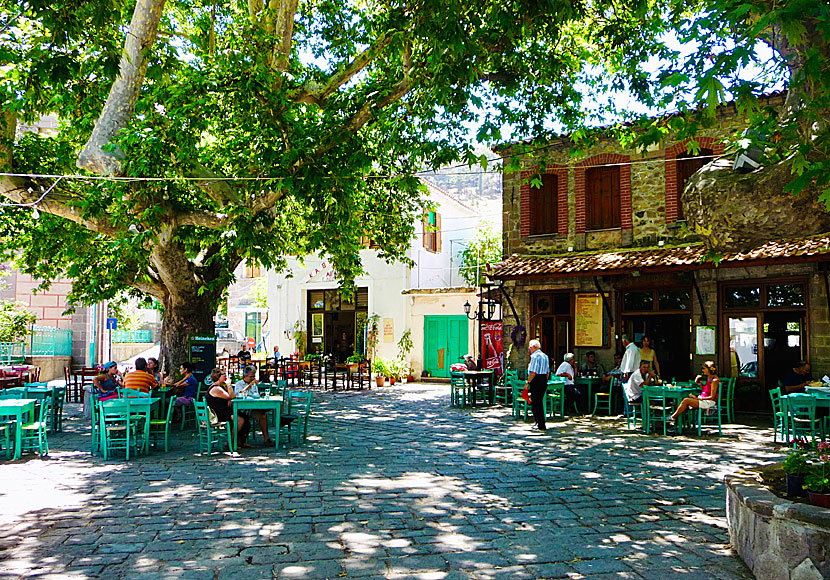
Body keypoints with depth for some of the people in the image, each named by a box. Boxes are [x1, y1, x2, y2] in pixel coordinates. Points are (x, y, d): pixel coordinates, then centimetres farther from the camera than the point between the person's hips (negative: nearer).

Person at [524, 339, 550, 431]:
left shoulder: (535, 356, -13)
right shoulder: (545, 356, 16)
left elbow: (533, 372, -19)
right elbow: (548, 371, 19)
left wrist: (528, 382, -15)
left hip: (536, 381, -9)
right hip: (544, 381, 9)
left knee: (536, 404, -3)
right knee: (539, 402, 17)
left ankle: (541, 426, -1)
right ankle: (537, 422, 22)